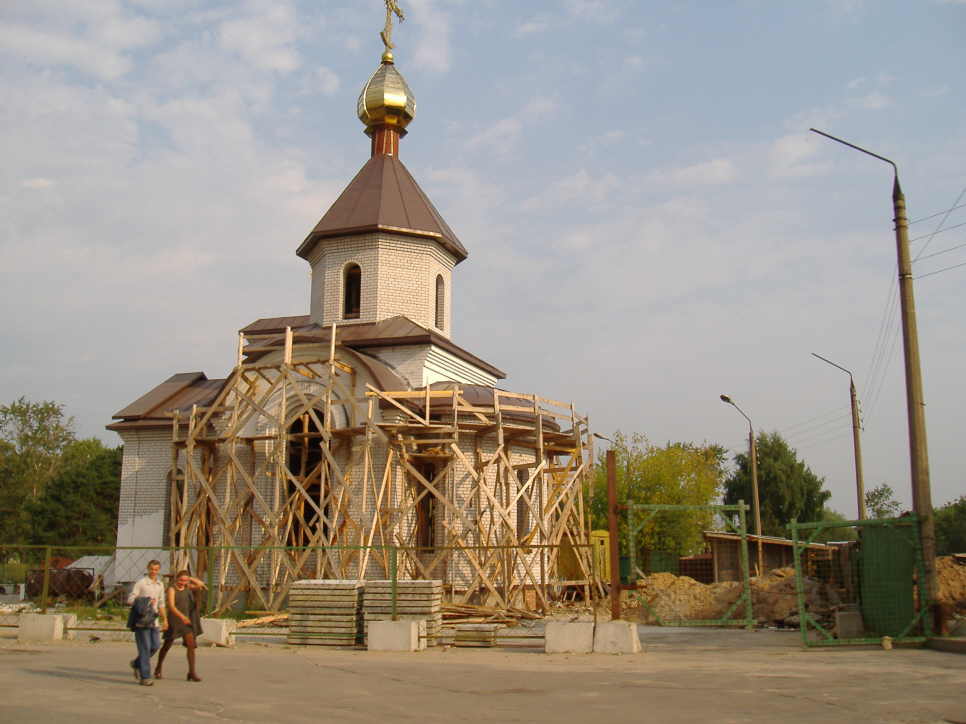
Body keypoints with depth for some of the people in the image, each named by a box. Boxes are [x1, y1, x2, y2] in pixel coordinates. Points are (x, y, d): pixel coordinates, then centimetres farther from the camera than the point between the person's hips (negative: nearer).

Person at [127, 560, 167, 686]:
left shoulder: (160, 585, 14)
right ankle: (144, 677, -1)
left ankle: (137, 664, 26)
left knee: (155, 645, 2)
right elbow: (130, 599, -8)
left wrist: (165, 619, 18)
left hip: (153, 620, 6)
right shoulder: (141, 583, -5)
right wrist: (145, 602, -19)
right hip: (141, 620, -6)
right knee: (145, 647, -6)